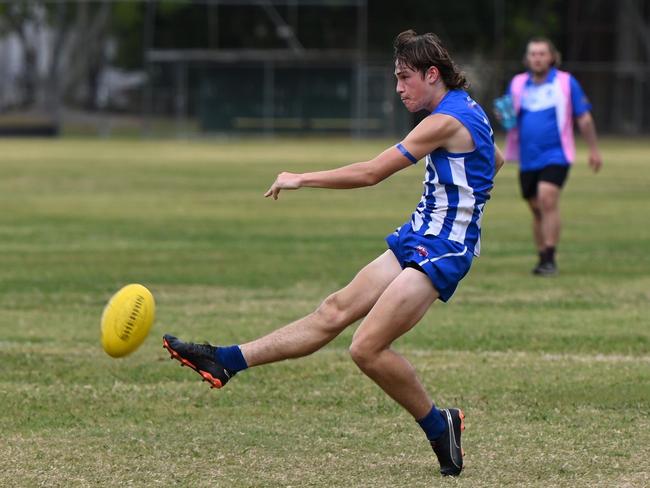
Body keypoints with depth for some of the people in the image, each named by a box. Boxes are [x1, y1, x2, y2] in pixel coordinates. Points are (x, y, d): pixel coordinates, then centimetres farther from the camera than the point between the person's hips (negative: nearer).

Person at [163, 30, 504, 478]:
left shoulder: (446, 120, -18)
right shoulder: (468, 110, 13)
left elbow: (372, 173, -19)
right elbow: (496, 160, 34)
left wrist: (302, 180, -12)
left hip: (438, 252, -10)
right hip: (418, 240, 10)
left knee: (367, 348, -16)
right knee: (336, 311, 3)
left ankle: (439, 426, 1)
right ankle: (225, 361, -2)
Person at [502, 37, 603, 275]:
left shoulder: (566, 82, 0)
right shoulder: (517, 84, 9)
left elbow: (584, 118, 6)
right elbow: (509, 116, 16)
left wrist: (593, 150, 6)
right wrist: (503, 116, -8)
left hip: (556, 155, -4)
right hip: (528, 158, 4)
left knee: (547, 199, -22)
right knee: (537, 210, 9)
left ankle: (550, 259, -21)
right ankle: (543, 259, 22)